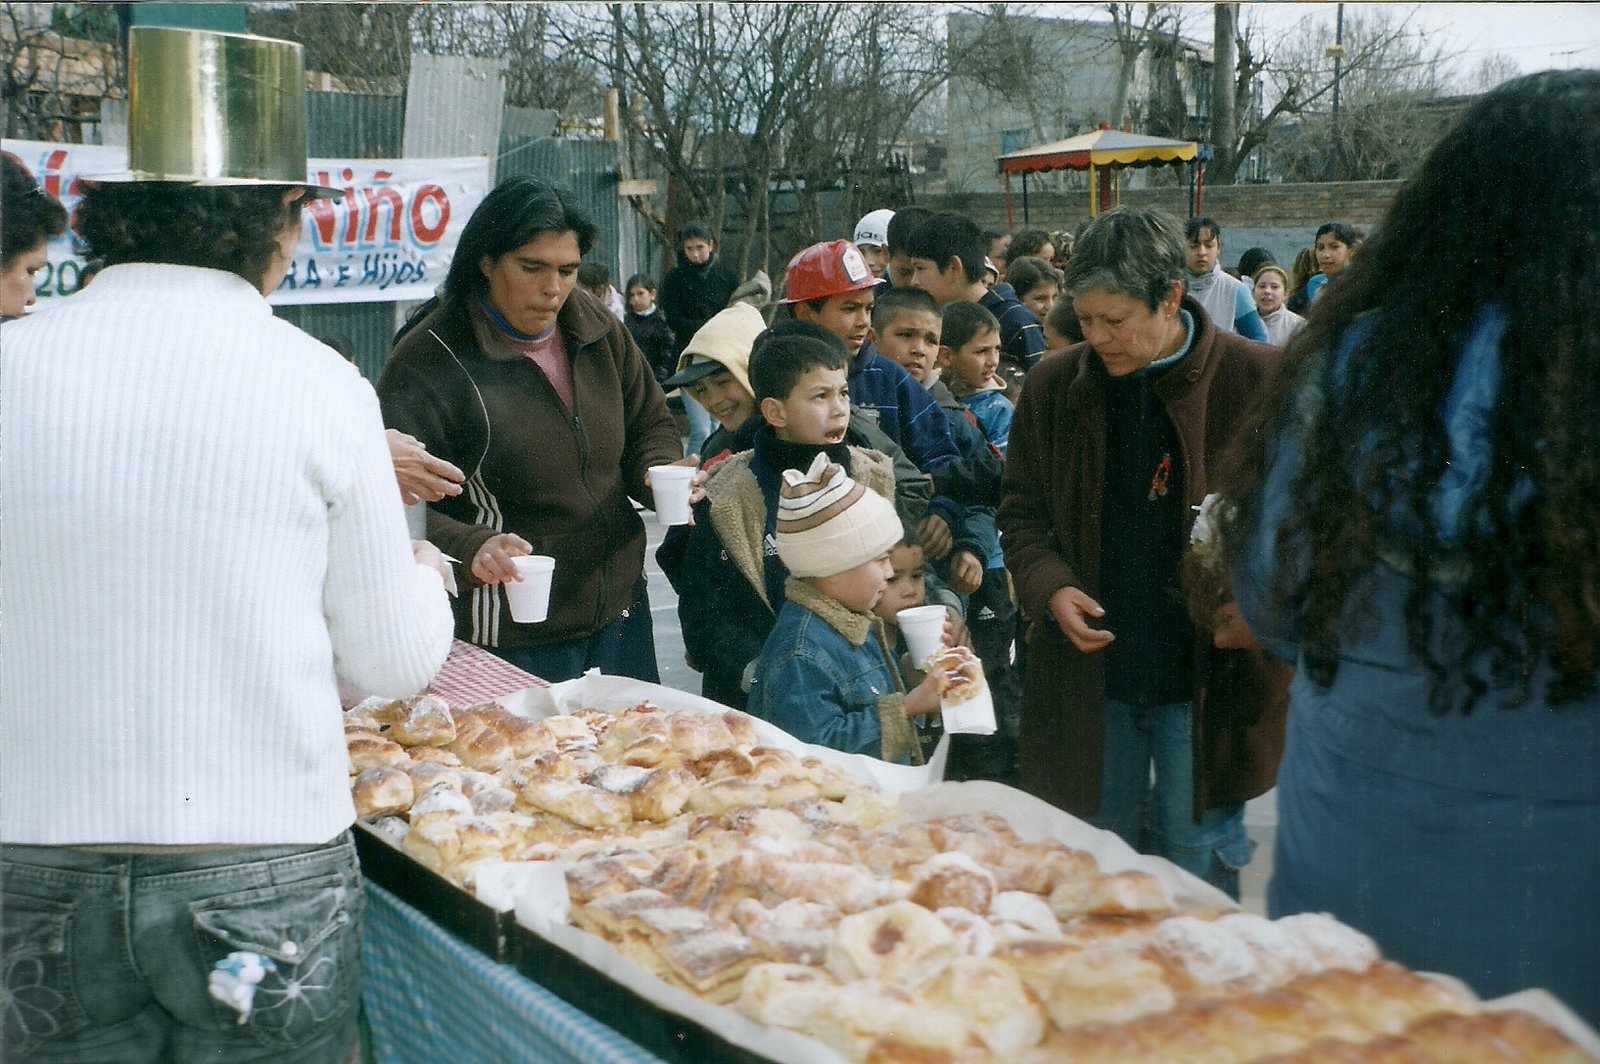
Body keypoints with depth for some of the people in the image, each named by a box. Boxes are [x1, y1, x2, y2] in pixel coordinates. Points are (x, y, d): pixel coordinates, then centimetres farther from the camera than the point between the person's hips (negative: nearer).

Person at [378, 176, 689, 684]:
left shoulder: (597, 328, 4)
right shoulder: (427, 364, -15)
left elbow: (650, 424, 16)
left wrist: (658, 469, -6)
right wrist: (470, 550, -37)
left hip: (621, 610, 6)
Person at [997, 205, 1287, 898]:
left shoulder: (1259, 381, -8)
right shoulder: (1055, 387, 3)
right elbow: (1021, 511, 12)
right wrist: (1049, 586, -7)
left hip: (1211, 679, -3)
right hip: (1087, 673, 3)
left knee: (1198, 867, 9)